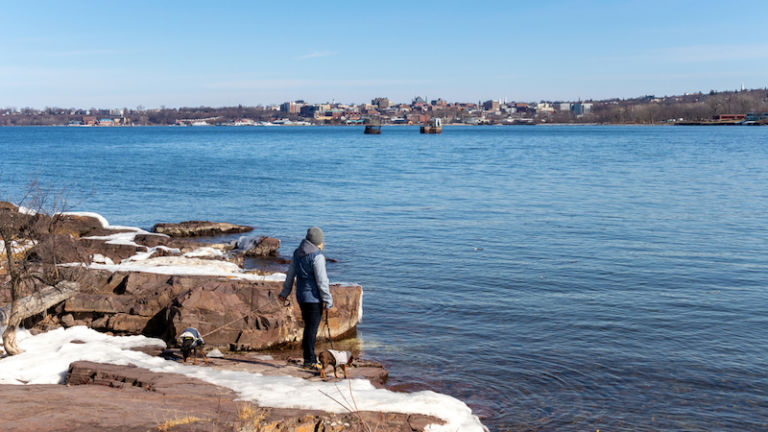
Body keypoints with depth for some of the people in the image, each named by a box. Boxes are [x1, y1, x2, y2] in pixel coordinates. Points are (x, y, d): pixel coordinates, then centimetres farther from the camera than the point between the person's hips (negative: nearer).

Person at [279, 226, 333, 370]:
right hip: (314, 298, -8)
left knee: (309, 326, 16)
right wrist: (327, 300, -10)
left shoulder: (297, 253, 9)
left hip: (301, 296, 8)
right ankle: (309, 361, 2)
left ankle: (310, 358, 24)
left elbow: (290, 274, 19)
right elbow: (322, 281, -17)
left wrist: (285, 292, 29)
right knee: (312, 328, -2)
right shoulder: (317, 256, -16)